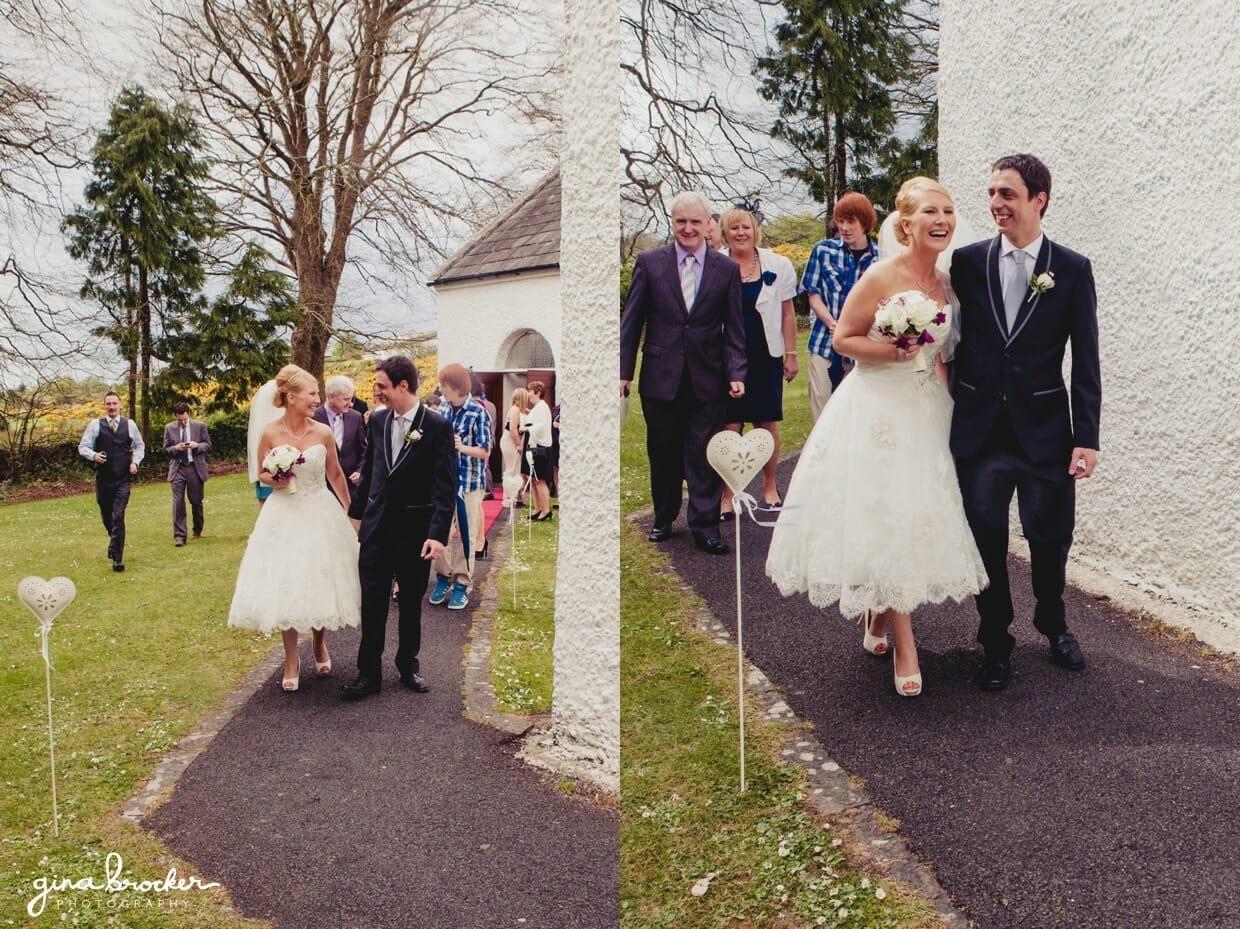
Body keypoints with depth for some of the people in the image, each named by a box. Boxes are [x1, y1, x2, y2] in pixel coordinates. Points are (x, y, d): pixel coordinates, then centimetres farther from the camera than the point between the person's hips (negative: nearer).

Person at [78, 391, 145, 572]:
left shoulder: (130, 425, 5)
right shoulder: (95, 425, 2)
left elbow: (139, 446, 16)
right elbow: (83, 447, 3)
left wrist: (135, 462, 0)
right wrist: (93, 455, -17)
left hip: (123, 479, -1)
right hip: (103, 478, 2)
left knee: (118, 518, -11)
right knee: (106, 516, 14)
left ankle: (117, 558, -9)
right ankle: (115, 542, 43)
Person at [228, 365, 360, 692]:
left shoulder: (323, 433, -4)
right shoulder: (270, 433, -7)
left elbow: (336, 476, 7)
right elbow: (262, 475, 5)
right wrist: (274, 480, -17)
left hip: (320, 515, 1)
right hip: (284, 517, -1)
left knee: (321, 584, 7)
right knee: (284, 588, 3)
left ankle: (319, 644, 35)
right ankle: (292, 659, 18)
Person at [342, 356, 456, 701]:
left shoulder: (437, 426, -11)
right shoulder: (377, 421, 3)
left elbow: (445, 486, -14)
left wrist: (437, 534, -20)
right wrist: (357, 512, 17)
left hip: (415, 531, -3)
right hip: (376, 527, 3)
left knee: (411, 604, 12)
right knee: (372, 604, 3)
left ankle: (409, 666, 28)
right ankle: (368, 674, 12)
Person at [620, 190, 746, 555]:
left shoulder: (727, 269, 4)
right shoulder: (650, 262, 3)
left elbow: (734, 329, 5)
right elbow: (631, 321, 3)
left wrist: (736, 373, -6)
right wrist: (624, 371, -1)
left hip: (707, 379, 0)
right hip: (661, 377, 1)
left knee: (705, 456, 1)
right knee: (663, 454, 11)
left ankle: (705, 526, 9)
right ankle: (664, 518, 28)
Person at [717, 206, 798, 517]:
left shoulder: (777, 265, 2)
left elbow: (787, 313, 6)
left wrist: (791, 354, 4)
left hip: (766, 357, 1)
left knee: (768, 422, 8)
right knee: (729, 426, -1)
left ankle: (770, 487, 25)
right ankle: (727, 495, 10)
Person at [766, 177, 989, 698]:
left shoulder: (946, 283, 8)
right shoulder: (881, 277, -11)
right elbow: (843, 339, -8)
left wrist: (950, 395, 9)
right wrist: (890, 351, -22)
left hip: (927, 411, 7)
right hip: (877, 408, -6)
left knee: (920, 517, 10)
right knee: (883, 519, -6)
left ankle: (880, 620, 32)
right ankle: (904, 646, 4)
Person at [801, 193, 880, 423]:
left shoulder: (878, 257, -2)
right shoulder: (824, 249, 0)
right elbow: (813, 293, 1)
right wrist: (832, 324, -15)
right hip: (824, 341, 0)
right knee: (820, 406, 2)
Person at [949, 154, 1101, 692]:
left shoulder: (1073, 269, -1)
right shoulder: (967, 262, 2)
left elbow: (1086, 361, -1)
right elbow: (952, 341, 4)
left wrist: (1087, 437, -6)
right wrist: (945, 419, 2)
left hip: (1045, 431, 0)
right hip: (979, 431, 1)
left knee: (1050, 540, 11)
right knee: (986, 542, 9)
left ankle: (1053, 625, 39)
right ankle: (995, 643, 28)